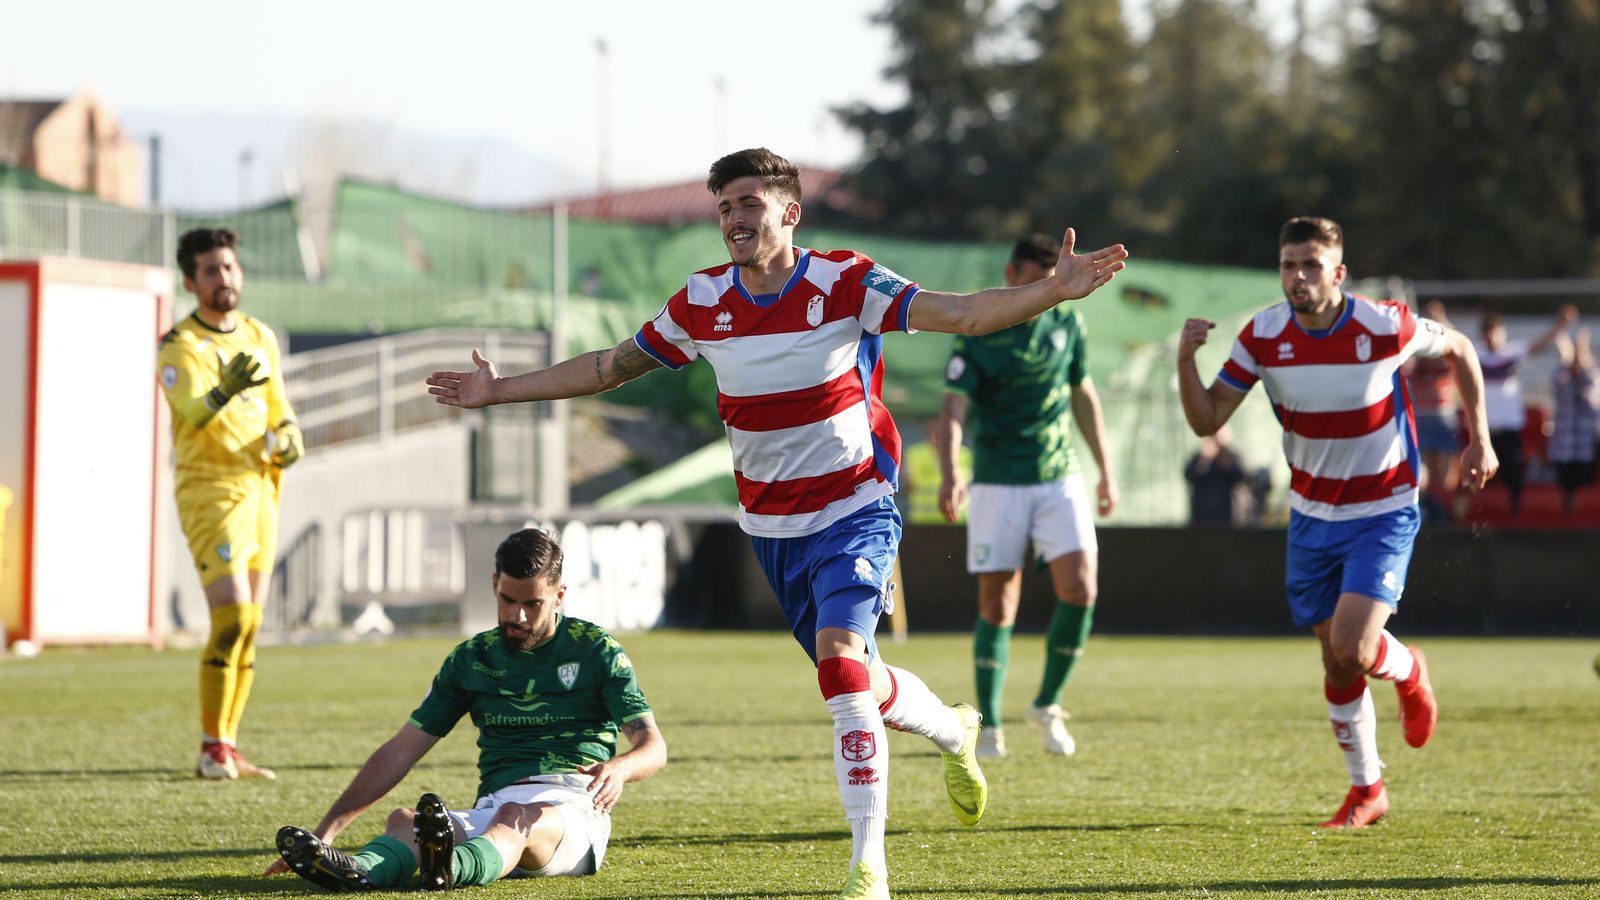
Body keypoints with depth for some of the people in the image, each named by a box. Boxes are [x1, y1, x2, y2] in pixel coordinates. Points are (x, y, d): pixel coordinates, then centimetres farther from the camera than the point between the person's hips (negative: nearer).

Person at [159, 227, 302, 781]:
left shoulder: (260, 337, 13)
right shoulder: (179, 346, -8)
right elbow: (192, 413, -24)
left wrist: (287, 438, -3)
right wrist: (223, 392, -45)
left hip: (262, 487, 7)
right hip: (210, 491, -7)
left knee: (249, 626, 6)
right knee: (232, 617, -17)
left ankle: (228, 750, 12)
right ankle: (212, 750, -10)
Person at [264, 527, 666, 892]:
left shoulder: (595, 649, 7)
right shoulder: (471, 658, 17)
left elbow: (652, 745, 0)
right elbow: (402, 749, 14)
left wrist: (619, 767, -26)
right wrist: (327, 829, 5)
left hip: (571, 807, -3)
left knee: (516, 819, -40)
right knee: (403, 820, -29)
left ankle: (452, 867, -75)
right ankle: (360, 870, -65)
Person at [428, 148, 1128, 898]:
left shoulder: (845, 285, -14)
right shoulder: (702, 303, -3)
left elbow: (964, 313, -22)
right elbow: (608, 367, 10)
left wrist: (1054, 291, -37)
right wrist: (499, 390, 10)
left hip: (854, 511, -5)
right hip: (772, 527, 5)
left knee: (839, 658, -25)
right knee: (856, 685, 12)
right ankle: (953, 733, 47)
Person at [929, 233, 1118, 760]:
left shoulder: (1066, 322, 5)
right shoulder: (975, 332, -9)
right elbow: (953, 410, -18)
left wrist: (1106, 470, 18)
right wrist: (949, 474, -35)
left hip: (1060, 478, 3)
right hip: (997, 483, -3)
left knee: (1080, 588, -12)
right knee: (997, 603, -3)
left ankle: (1047, 705, 7)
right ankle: (989, 726, 10)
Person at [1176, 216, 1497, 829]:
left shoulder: (1384, 326, -19)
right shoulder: (1263, 336, -11)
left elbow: (1459, 347, 1)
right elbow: (1206, 421, -9)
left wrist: (1479, 438, 0)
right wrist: (1186, 361, -26)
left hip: (1384, 513, -3)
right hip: (1312, 514, 4)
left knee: (1352, 650, -19)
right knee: (1336, 665, 7)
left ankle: (1407, 671, 17)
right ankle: (1367, 790, 26)